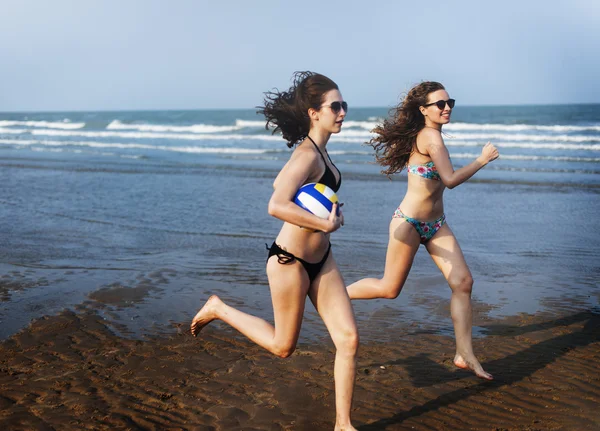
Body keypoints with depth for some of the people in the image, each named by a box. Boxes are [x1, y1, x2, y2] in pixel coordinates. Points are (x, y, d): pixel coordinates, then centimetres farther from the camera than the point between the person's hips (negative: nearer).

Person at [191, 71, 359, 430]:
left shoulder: (319, 149, 6)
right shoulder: (307, 155, -22)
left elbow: (280, 184, 19)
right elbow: (277, 206, -34)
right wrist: (325, 224, -26)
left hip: (321, 259, 9)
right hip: (290, 262, -8)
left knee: (349, 339, 3)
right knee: (283, 346, 11)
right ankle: (219, 309, 29)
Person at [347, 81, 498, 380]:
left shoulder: (424, 135, 10)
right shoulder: (431, 136, -17)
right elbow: (450, 180, -23)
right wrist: (483, 159, -13)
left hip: (435, 224, 9)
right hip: (409, 223, -9)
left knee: (463, 282, -1)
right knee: (390, 289, 3)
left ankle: (465, 355, 5)